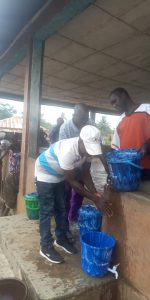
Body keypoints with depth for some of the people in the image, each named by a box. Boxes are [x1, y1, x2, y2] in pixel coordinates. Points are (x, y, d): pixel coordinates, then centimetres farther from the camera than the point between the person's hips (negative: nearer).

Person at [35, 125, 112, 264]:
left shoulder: (88, 148, -18)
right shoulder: (67, 151, -40)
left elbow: (85, 172, -5)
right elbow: (73, 181, -30)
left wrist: (95, 192, -17)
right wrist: (95, 199, -27)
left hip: (59, 176, 7)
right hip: (45, 175, -7)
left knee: (62, 209, 14)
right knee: (47, 212, -1)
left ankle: (61, 239, 32)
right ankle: (46, 247, 15)